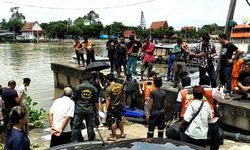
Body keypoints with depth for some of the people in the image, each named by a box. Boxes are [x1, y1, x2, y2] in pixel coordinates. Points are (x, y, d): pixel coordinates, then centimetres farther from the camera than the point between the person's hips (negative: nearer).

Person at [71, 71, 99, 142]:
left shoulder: (78, 87, -2)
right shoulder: (93, 88, 2)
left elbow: (74, 99, 2)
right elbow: (96, 102, 4)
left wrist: (74, 109, 13)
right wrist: (97, 111, 11)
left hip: (79, 110, -1)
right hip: (90, 110, 1)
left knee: (76, 126, 7)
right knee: (90, 127, 8)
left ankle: (74, 140, 10)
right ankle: (91, 141, 15)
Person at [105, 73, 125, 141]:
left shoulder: (109, 88, -18)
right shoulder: (120, 86, 0)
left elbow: (108, 99, -21)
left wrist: (106, 108, -17)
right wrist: (123, 103, 26)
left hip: (112, 107, -6)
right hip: (119, 105, 6)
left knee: (112, 122, 3)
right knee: (119, 120, 20)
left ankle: (113, 137, 10)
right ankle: (122, 134, 30)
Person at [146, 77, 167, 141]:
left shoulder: (152, 92, -12)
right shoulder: (164, 92, 0)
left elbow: (150, 104, -12)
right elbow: (165, 104, 5)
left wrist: (149, 113, -6)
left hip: (154, 112, -4)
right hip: (162, 112, 4)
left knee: (151, 127, 3)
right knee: (161, 127, 12)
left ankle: (149, 139, 7)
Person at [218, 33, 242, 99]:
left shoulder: (230, 45, -12)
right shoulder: (223, 45, 13)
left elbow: (239, 51, -17)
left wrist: (233, 59, -13)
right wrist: (221, 60, 13)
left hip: (228, 65, -9)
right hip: (222, 65, 9)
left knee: (227, 79, -9)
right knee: (222, 78, 15)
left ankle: (228, 93, -6)